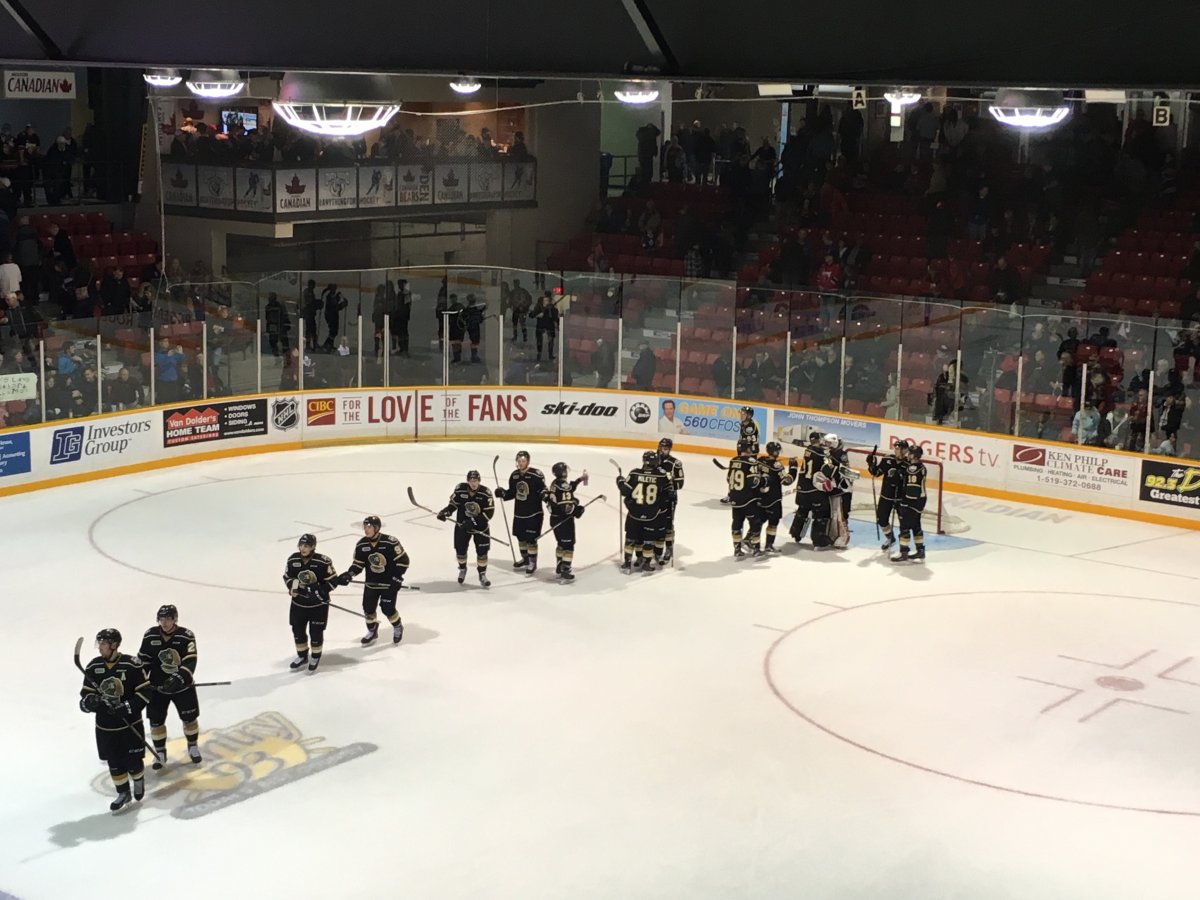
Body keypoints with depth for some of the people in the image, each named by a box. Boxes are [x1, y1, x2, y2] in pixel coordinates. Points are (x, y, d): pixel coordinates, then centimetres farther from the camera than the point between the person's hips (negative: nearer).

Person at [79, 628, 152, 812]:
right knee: (114, 763, 9)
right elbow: (86, 694, 4)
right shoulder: (93, 667, -2)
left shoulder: (132, 664, -15)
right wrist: (90, 702, -20)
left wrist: (126, 707, -22)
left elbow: (145, 691, -13)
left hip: (130, 724, -3)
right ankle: (123, 793, 28)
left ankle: (139, 781, 37)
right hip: (105, 726, 3)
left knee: (133, 760, 5)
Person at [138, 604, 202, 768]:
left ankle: (193, 747, 32)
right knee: (156, 721, 4)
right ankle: (160, 752, 23)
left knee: (189, 718, 9)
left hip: (182, 686, -1)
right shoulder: (150, 636, -7)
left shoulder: (186, 636, -14)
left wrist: (180, 678, -34)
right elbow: (143, 660, 2)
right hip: (157, 687, 1)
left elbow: (190, 661, -21)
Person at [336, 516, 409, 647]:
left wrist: (397, 578, -18)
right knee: (368, 608, 7)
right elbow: (358, 564, 3)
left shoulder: (390, 542, -20)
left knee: (388, 609, -4)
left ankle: (398, 627, 26)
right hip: (371, 583, 5)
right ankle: (372, 631, 32)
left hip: (389, 583, -4)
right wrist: (349, 575, -14)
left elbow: (403, 560, -15)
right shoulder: (361, 545, -6)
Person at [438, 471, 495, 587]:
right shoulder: (460, 489, -14)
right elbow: (453, 503, 1)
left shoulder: (485, 493, -19)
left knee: (482, 551, -1)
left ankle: (482, 575, 20)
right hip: (462, 525, 1)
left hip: (480, 526, -1)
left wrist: (473, 522, -26)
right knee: (460, 550, 7)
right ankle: (462, 569, 37)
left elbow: (489, 512, -19)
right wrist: (445, 513, -17)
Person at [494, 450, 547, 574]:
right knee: (520, 537, 16)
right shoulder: (514, 475, 5)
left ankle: (533, 563, 11)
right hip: (518, 513, 7)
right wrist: (503, 493, -5)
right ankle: (525, 559, 35)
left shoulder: (536, 474, -14)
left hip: (533, 513, -6)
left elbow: (543, 490, -11)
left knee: (531, 539, -4)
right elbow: (512, 493, 13)